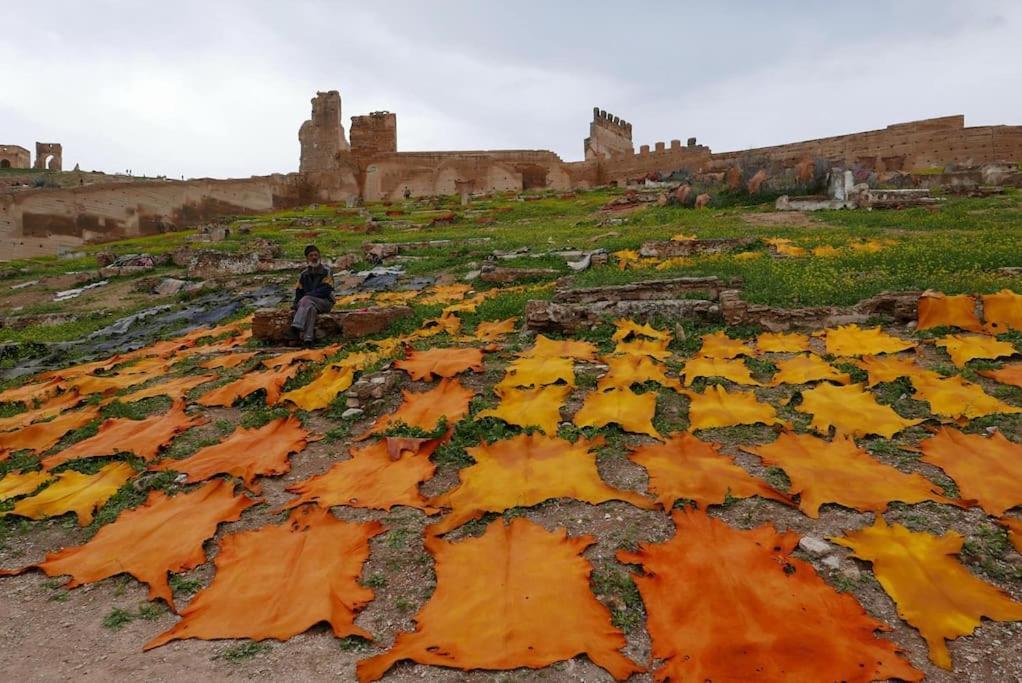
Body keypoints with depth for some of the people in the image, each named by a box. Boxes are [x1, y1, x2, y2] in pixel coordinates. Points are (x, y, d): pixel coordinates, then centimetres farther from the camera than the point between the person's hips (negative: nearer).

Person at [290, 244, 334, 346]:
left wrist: (308, 295, -19)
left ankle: (297, 326, -48)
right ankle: (308, 338, -47)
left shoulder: (326, 272, -1)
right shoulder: (304, 275, 15)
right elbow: (298, 292, 12)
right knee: (311, 309, -34)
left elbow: (325, 290, -13)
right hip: (309, 302, 3)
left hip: (325, 302, -3)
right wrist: (296, 303, -9)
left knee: (306, 300, -32)